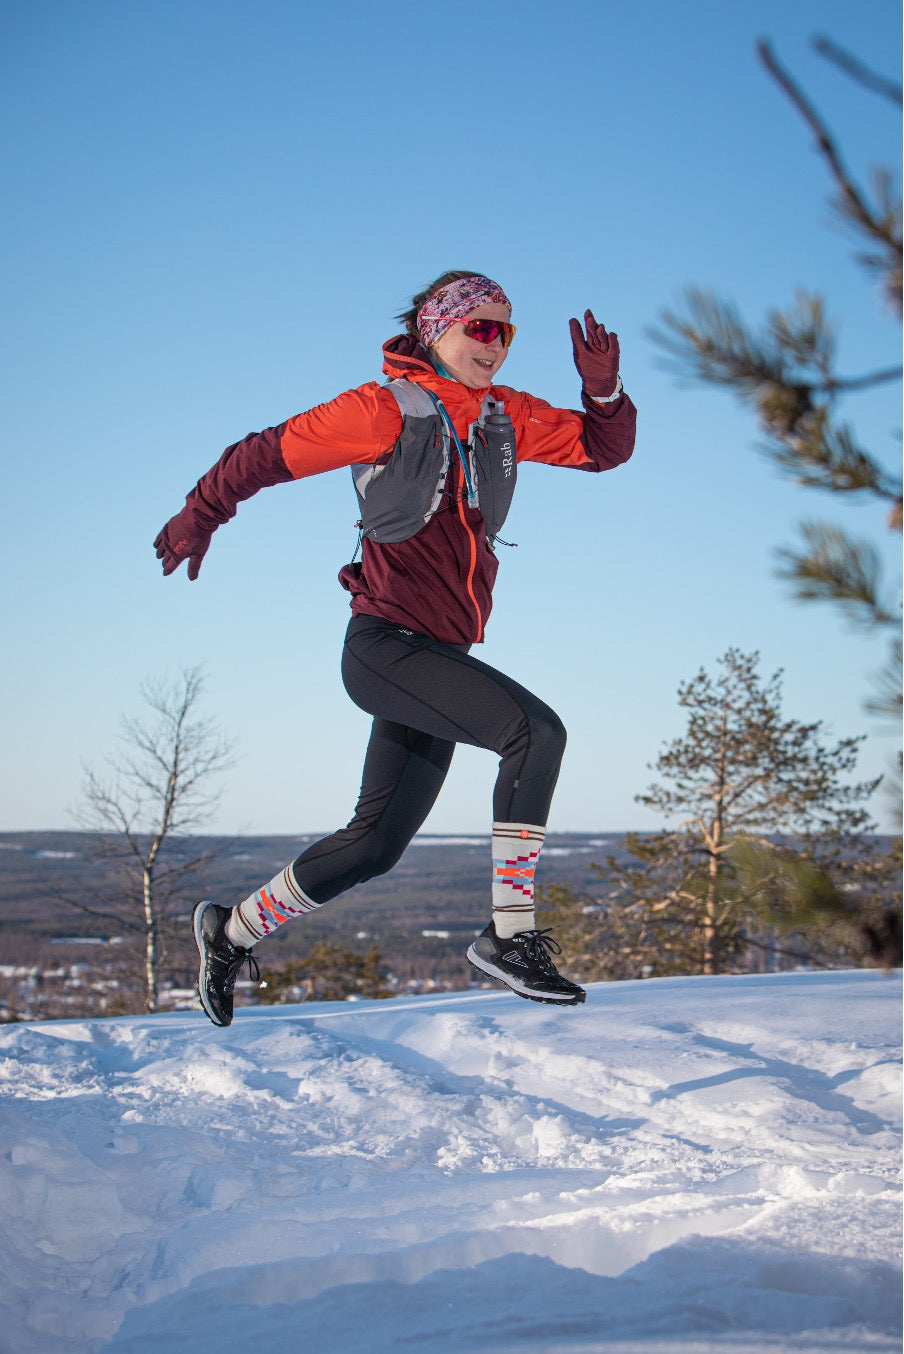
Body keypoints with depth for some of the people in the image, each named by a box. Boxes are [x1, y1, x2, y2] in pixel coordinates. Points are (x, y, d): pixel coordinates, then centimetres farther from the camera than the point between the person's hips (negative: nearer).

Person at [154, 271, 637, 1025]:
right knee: (536, 730, -24)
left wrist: (604, 389, -7)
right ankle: (512, 933, -21)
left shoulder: (507, 417, 11)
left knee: (377, 844, 12)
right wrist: (200, 517, 11)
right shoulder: (387, 411, -8)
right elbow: (269, 454, 0)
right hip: (385, 644, -8)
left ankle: (233, 933, 28)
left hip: (441, 656, 8)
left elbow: (604, 448, 14)